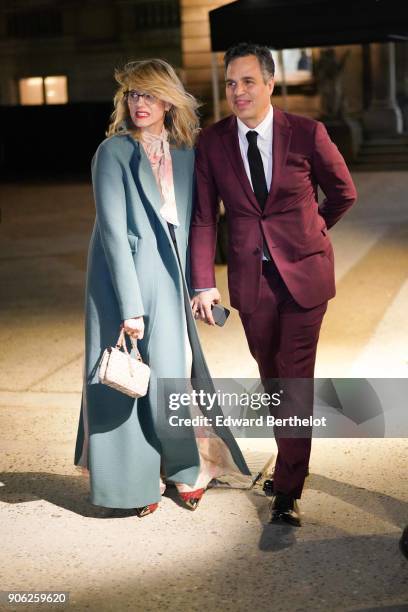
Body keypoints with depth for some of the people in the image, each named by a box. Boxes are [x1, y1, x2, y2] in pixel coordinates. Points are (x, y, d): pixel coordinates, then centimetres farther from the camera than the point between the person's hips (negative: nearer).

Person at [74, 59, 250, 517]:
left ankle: (184, 467, 25)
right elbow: (113, 230, -13)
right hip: (125, 277, -4)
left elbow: (188, 224, 13)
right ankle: (134, 480, 17)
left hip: (169, 278, 4)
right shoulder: (113, 152, -7)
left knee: (175, 370, 6)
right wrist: (130, 304, -17)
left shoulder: (185, 155, 9)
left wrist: (192, 286, 5)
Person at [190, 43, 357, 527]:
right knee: (272, 378, 15)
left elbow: (343, 193, 7)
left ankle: (287, 492, 5)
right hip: (251, 277, 2)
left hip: (304, 271, -2)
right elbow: (203, 217, -3)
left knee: (295, 380, -3)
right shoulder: (212, 141, -4)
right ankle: (292, 461, 35)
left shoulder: (306, 133, -9)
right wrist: (203, 284, -11)